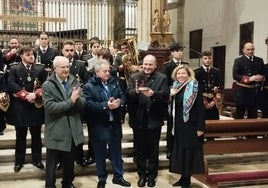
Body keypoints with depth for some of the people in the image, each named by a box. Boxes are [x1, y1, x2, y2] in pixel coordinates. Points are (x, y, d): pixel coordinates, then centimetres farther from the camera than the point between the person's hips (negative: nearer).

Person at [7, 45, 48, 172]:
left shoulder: (40, 68, 5)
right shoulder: (14, 68, 2)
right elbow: (11, 85, -11)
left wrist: (35, 94, -17)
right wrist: (26, 95, -19)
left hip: (36, 106, 1)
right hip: (20, 107, -1)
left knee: (36, 136, 11)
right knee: (20, 136, 10)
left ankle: (37, 159, 24)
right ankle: (19, 161, 21)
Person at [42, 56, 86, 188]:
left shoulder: (74, 82, 3)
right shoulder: (47, 85, -10)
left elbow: (82, 103, -3)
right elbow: (49, 107, -22)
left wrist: (77, 98, -25)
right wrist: (70, 101, -24)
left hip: (72, 129, 4)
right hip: (55, 130, -4)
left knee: (69, 161, 20)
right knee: (52, 163, 9)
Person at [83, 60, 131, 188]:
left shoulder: (114, 82, 7)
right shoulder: (89, 86, -9)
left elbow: (123, 97, 5)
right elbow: (88, 104, -20)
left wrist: (119, 102, -17)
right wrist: (105, 105, -26)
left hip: (114, 124, 4)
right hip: (99, 126, -4)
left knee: (116, 151, 15)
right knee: (100, 153, 10)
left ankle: (118, 176, 31)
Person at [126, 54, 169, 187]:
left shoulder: (162, 78, 1)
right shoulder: (134, 77, 5)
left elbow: (166, 94, -13)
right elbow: (128, 94, -6)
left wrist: (154, 94, -30)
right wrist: (135, 91, -27)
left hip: (154, 119, -1)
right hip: (138, 119, 2)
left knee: (153, 149, 11)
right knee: (139, 148, 12)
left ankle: (152, 175, 25)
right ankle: (142, 174, 27)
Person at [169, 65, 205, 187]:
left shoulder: (194, 87, -10)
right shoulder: (175, 87, 9)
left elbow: (200, 108, -14)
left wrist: (201, 127, -18)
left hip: (190, 125, -6)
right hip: (178, 125, 6)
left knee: (189, 151, 2)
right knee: (179, 151, 11)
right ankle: (183, 177, 23)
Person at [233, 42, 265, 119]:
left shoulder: (259, 60, 12)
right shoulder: (238, 61, -2)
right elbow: (235, 76, -11)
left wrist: (261, 78, -10)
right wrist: (249, 79, -20)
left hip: (255, 91, 4)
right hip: (242, 90, -4)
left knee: (253, 115, 10)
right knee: (239, 114, 3)